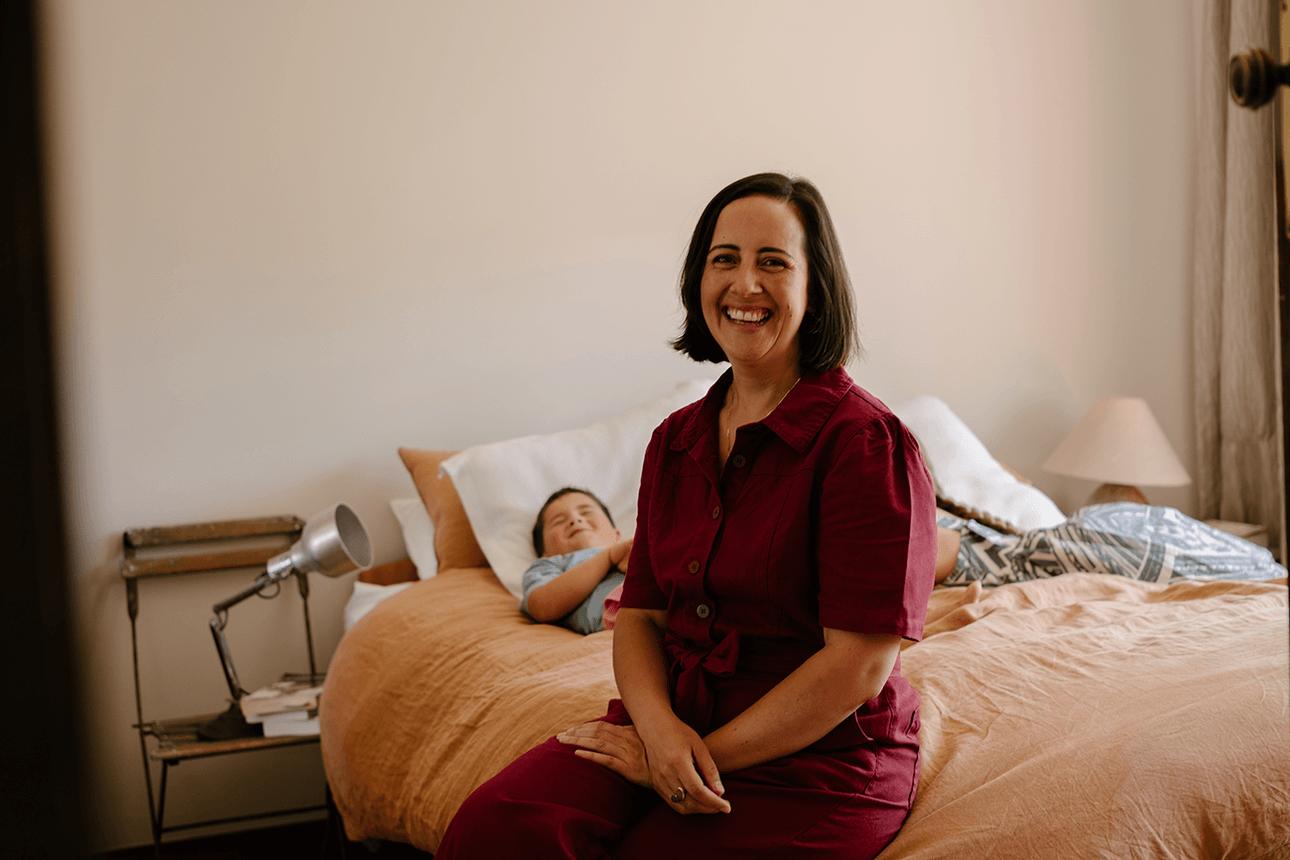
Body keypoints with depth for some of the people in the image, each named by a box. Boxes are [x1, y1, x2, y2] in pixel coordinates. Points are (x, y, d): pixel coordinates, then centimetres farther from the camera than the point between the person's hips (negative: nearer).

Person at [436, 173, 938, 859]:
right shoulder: (674, 441, 10)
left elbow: (859, 665, -15)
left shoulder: (864, 441, -11)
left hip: (814, 757, -4)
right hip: (675, 724, 5)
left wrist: (707, 752, -13)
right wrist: (659, 726, -11)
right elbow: (639, 615, 10)